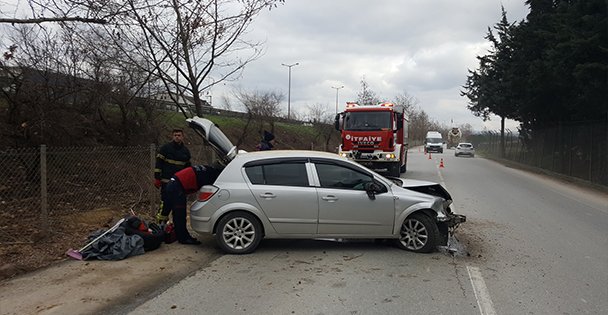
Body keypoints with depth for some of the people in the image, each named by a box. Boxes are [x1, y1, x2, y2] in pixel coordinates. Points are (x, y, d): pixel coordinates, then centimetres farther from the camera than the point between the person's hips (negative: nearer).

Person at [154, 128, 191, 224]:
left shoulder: (186, 151, 14)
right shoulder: (165, 148, -1)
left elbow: (188, 167, 22)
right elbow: (158, 163, -3)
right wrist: (157, 178, -9)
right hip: (167, 182, -5)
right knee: (165, 204, -11)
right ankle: (161, 223, -3)